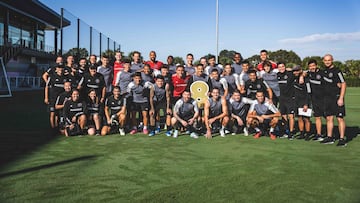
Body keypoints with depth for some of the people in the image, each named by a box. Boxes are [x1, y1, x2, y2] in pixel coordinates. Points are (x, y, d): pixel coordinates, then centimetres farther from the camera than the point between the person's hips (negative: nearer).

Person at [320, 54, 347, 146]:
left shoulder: (337, 71, -7)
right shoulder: (324, 71, 12)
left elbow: (343, 84, -10)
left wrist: (341, 98, -16)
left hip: (337, 98, -7)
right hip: (327, 98, 7)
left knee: (340, 118, -5)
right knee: (329, 118, 10)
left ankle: (342, 139, -1)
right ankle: (330, 138, 19)